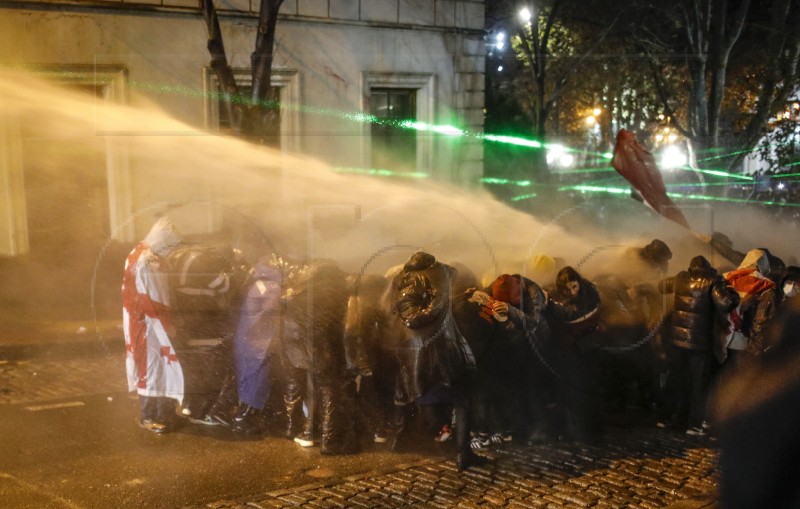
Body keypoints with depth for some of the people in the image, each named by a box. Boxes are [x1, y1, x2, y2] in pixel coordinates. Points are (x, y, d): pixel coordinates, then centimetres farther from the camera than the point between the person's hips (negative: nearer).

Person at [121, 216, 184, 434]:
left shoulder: (154, 257, 10)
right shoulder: (142, 262, -21)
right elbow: (145, 301, -22)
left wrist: (167, 321, 14)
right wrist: (166, 323, -17)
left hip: (157, 323, 9)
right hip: (146, 325, -9)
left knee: (162, 366, 14)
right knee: (150, 367, -2)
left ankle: (164, 413, 23)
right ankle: (148, 417, 7)